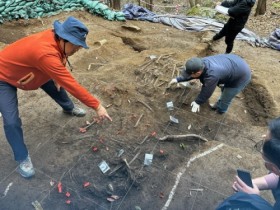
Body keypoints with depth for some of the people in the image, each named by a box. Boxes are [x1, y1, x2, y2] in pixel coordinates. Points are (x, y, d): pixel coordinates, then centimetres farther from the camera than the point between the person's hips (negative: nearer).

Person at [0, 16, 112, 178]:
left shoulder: (55, 37, -19)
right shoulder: (45, 53, -44)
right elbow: (71, 84, -43)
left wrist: (56, 78, -6)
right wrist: (97, 106, -38)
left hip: (23, 71, 8)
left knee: (55, 85, 16)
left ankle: (68, 108, 46)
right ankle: (22, 158, 9)